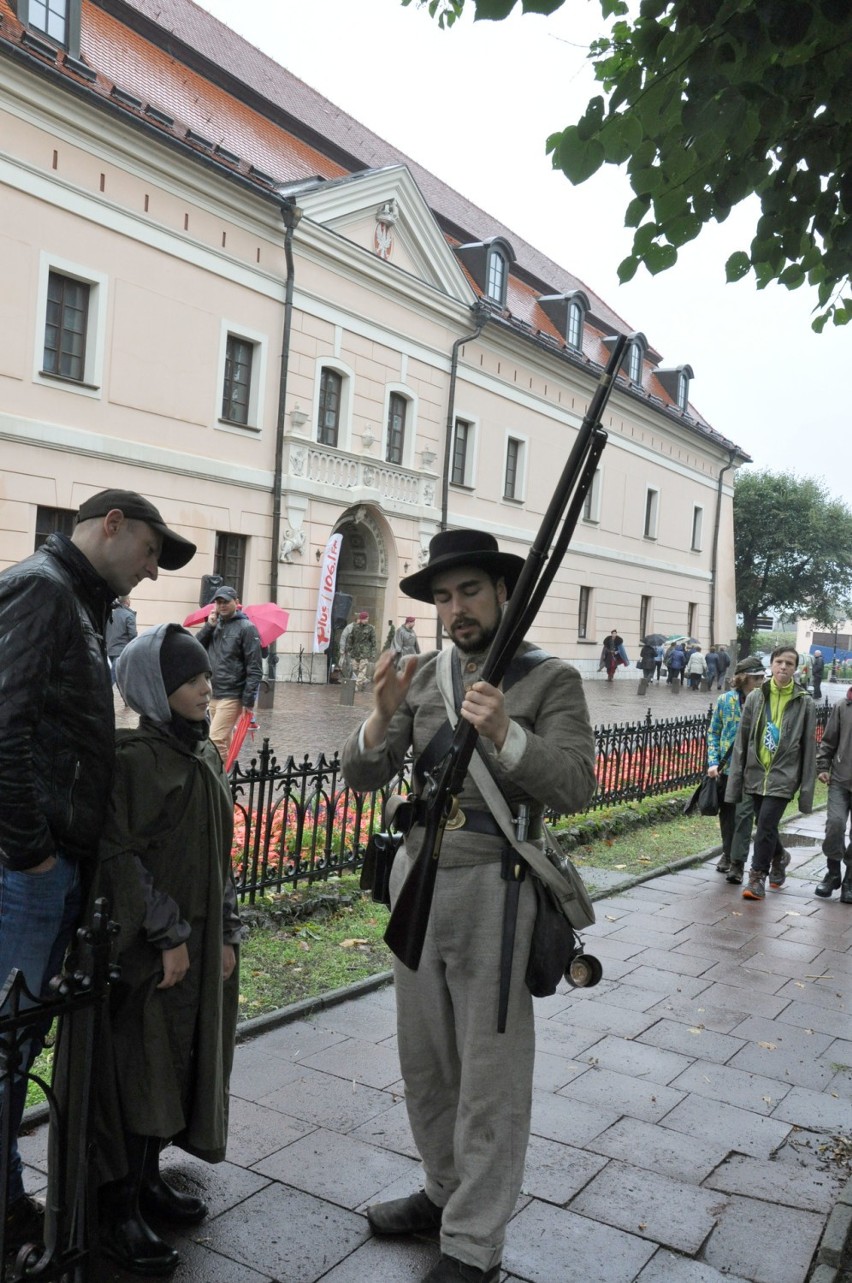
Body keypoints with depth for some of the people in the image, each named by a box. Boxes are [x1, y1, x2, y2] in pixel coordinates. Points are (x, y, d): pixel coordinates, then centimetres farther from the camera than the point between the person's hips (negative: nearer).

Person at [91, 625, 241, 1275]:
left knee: (179, 1062, 15)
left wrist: (227, 932, 9)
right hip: (145, 945, -7)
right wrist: (168, 936, -16)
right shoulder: (134, 757, -15)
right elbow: (121, 857, -18)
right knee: (138, 1069, 2)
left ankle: (148, 1179, 32)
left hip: (200, 939, 7)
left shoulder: (206, 754, 8)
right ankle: (118, 1210, 17)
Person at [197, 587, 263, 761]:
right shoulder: (215, 624, 12)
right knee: (223, 741, 14)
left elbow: (255, 668, -11)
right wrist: (209, 626, -8)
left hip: (232, 696, -7)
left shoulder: (247, 628, -8)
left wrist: (248, 700, -16)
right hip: (213, 694, 7)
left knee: (215, 740, -14)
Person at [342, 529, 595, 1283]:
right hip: (416, 877, 5)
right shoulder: (424, 677, 6)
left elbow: (575, 787, -15)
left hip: (492, 887, -5)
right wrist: (382, 716, -17)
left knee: (489, 1074, 6)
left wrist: (505, 737, -30)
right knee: (425, 1059, 19)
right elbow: (363, 776, 2)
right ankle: (446, 1191, 40)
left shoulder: (551, 680, -5)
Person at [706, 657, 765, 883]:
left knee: (744, 814, -8)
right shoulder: (725, 700, -1)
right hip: (726, 766, 3)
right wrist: (713, 762, -4)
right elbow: (713, 733, 5)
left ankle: (737, 862, -3)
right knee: (726, 813, 15)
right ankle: (728, 853, 32)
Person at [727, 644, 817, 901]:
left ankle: (757, 877, 4)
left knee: (766, 825, -11)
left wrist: (806, 790, -3)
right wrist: (735, 779, 3)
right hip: (756, 773, 3)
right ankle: (779, 858, 43)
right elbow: (742, 742, 5)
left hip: (783, 776, -3)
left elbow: (808, 748, -1)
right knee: (765, 826, 15)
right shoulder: (755, 698, 2)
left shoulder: (804, 704, -3)